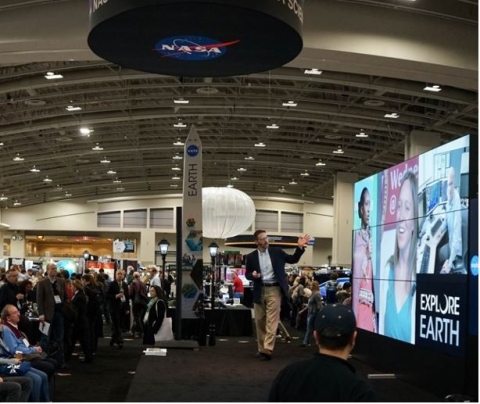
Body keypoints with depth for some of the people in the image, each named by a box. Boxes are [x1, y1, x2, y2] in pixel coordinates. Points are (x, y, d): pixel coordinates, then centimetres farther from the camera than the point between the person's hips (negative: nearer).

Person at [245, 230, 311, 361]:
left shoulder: (276, 252, 3)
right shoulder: (251, 257, 3)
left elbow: (293, 259, 8)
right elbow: (247, 274, 7)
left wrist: (300, 247, -6)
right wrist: (252, 275, -16)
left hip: (274, 289, -2)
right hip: (259, 291, 2)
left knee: (271, 321, -9)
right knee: (259, 321, 8)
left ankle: (267, 350, -13)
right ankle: (261, 349, 19)